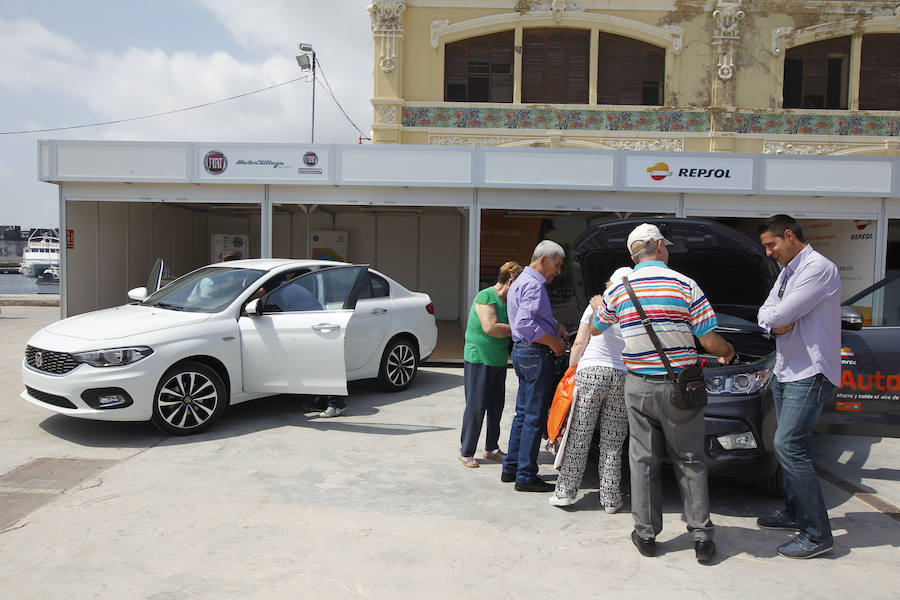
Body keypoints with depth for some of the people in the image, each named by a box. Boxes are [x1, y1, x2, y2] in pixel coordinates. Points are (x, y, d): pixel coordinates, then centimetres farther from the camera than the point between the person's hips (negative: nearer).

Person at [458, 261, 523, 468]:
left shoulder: (509, 301, 11)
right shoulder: (486, 297, -15)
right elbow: (490, 328, -26)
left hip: (498, 362, 8)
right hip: (478, 360, -8)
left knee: (496, 406, 13)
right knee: (476, 407, -3)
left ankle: (491, 448, 26)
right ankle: (466, 452, 8)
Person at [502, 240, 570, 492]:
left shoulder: (521, 281, 20)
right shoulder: (533, 285, -15)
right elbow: (525, 324, -26)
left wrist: (556, 327, 13)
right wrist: (554, 342, -17)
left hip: (522, 353, 11)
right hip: (536, 354, -11)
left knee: (523, 413, 16)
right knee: (535, 416, -4)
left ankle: (511, 468, 23)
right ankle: (526, 476, 3)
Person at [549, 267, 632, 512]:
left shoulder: (597, 305, 3)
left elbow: (579, 344, 2)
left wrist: (570, 372, 11)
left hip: (591, 372, -1)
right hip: (622, 377, 2)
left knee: (579, 436, 3)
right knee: (613, 441, 9)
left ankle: (565, 491, 8)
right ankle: (611, 498, 15)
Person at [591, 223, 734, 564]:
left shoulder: (617, 292, 2)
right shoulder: (685, 286, -6)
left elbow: (595, 330, 20)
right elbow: (710, 341, -6)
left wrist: (598, 306, 41)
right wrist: (728, 353, 17)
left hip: (638, 387, 2)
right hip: (679, 385, -1)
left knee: (643, 460, 10)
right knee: (689, 461, 10)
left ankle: (646, 533, 16)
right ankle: (701, 534, 12)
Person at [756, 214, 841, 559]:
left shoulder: (819, 269, -16)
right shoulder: (787, 271, 15)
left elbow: (780, 315, -23)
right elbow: (766, 314, 13)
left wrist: (774, 316, 0)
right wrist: (776, 323, -9)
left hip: (810, 373, -10)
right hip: (786, 371, 10)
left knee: (788, 446, -14)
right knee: (788, 446, 16)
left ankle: (817, 534, -7)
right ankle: (794, 513, 30)